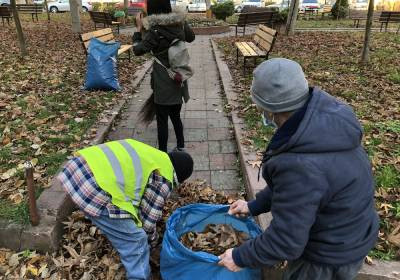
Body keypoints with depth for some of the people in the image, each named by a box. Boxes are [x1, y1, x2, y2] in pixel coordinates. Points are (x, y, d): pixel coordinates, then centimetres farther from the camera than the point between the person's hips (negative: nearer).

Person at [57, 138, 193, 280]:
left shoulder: (152, 155, 27)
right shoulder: (163, 178, 3)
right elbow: (148, 216, 9)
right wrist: (153, 239, 30)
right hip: (96, 191, -10)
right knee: (135, 243, 6)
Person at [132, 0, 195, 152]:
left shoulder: (154, 30, -16)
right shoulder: (180, 23, 1)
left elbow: (138, 50, -7)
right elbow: (191, 37, 20)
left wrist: (139, 29, 2)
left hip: (163, 81, -6)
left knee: (162, 119, 4)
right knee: (175, 115, 21)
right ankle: (181, 146, 33)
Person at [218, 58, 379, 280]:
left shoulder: (301, 166, -41)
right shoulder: (323, 114, -13)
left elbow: (285, 241, -28)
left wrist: (240, 258, -12)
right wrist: (254, 206, 7)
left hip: (332, 255, -7)